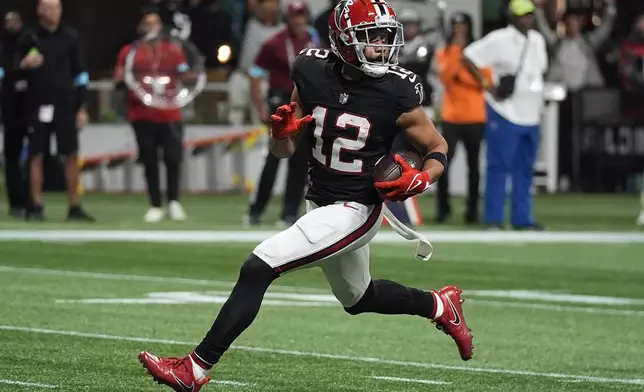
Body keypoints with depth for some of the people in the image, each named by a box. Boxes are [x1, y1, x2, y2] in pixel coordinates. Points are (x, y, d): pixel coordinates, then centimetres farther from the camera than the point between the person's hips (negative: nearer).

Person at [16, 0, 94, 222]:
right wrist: (25, 65, -18)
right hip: (38, 104, -1)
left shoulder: (70, 37, 6)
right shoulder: (29, 38, 0)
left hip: (65, 105, 1)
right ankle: (36, 207, 7)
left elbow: (79, 74, 9)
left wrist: (81, 107, 6)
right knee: (36, 155, 0)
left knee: (72, 155, -1)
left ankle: (74, 207, 5)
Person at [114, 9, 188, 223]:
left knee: (173, 157, -9)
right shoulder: (129, 51, 8)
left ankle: (174, 201, 9)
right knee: (150, 161, 0)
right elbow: (118, 80, 6)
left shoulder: (172, 50, 12)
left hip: (169, 113, 0)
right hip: (142, 115, 0)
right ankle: (155, 206, 8)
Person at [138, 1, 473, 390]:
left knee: (258, 269, -18)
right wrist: (281, 131, -19)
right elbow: (284, 150, 4)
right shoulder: (313, 75, -6)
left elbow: (439, 149, -2)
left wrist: (421, 179, -22)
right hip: (321, 202, 7)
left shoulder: (396, 94, -17)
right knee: (357, 297, 26)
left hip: (355, 211, -7)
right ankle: (439, 306, 51)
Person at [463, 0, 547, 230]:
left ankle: (522, 219, 14)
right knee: (499, 166, -5)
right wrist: (488, 86, -13)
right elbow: (467, 58, -11)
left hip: (530, 115, 7)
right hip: (504, 114, -7)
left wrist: (538, 104, 15)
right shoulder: (499, 40, -10)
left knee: (525, 169, 9)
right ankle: (493, 219, -2)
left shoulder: (537, 41, 12)